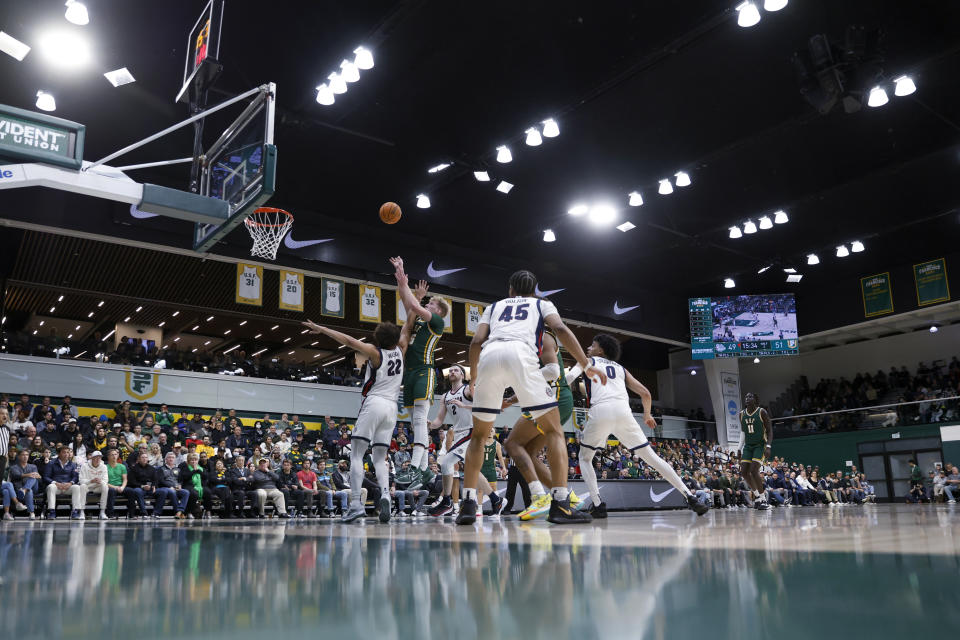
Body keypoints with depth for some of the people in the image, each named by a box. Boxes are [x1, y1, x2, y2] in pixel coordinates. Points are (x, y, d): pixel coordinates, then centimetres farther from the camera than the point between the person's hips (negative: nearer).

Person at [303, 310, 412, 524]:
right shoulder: (400, 351, 10)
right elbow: (407, 328, 23)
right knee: (380, 458, 10)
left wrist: (321, 329, -6)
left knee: (356, 454, -3)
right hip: (392, 407, 5)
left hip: (373, 403, -5)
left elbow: (348, 341, -10)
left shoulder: (376, 353, -2)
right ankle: (385, 494, -16)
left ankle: (356, 504, -15)